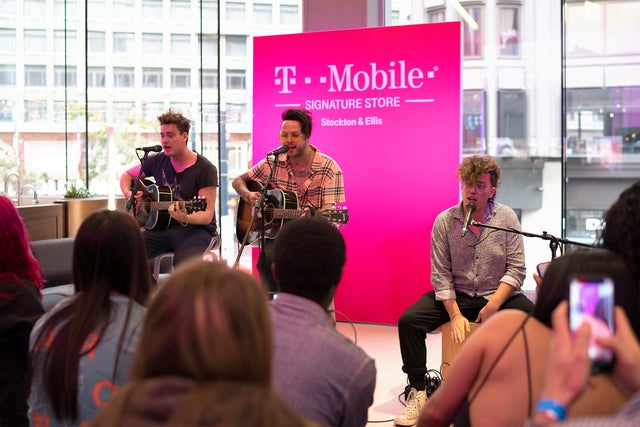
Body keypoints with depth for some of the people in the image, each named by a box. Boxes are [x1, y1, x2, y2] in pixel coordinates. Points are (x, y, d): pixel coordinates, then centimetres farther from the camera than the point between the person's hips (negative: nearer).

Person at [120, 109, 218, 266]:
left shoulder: (205, 169, -9)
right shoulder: (157, 161, 8)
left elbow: (207, 215, -14)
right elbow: (127, 175, 24)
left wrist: (185, 218, -35)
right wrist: (128, 193, 3)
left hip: (196, 228, -5)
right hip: (161, 226, 5)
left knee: (183, 262, -37)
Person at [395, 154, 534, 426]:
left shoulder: (506, 218, -4)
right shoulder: (444, 221, -4)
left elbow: (516, 269, -8)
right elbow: (441, 274, -7)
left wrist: (493, 305, -19)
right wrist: (455, 315, -16)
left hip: (499, 295, 0)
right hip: (456, 295, 1)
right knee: (408, 321, -20)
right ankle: (418, 391, -5)